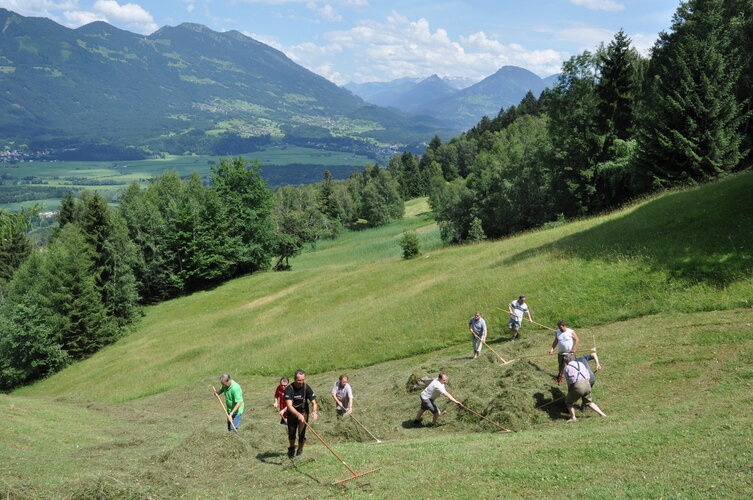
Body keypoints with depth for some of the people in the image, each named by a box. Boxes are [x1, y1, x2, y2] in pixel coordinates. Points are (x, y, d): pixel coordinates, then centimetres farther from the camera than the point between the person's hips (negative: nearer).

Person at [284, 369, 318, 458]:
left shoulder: (307, 388, -18)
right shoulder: (289, 389, -25)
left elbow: (314, 402, -18)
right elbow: (289, 406, -34)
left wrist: (315, 411, -41)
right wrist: (298, 414, -50)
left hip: (303, 412, 0)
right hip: (292, 413, 0)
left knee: (301, 433, -8)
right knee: (291, 433, 9)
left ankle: (300, 449, 20)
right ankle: (292, 448, 39)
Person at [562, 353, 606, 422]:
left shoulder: (567, 368, 4)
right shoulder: (580, 364, 20)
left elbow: (569, 383, 7)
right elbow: (588, 376, 17)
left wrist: (569, 392, 20)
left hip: (578, 387, -6)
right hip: (587, 384, 6)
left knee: (568, 401, 16)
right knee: (589, 402, 24)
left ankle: (573, 417, 16)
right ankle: (601, 414, 19)